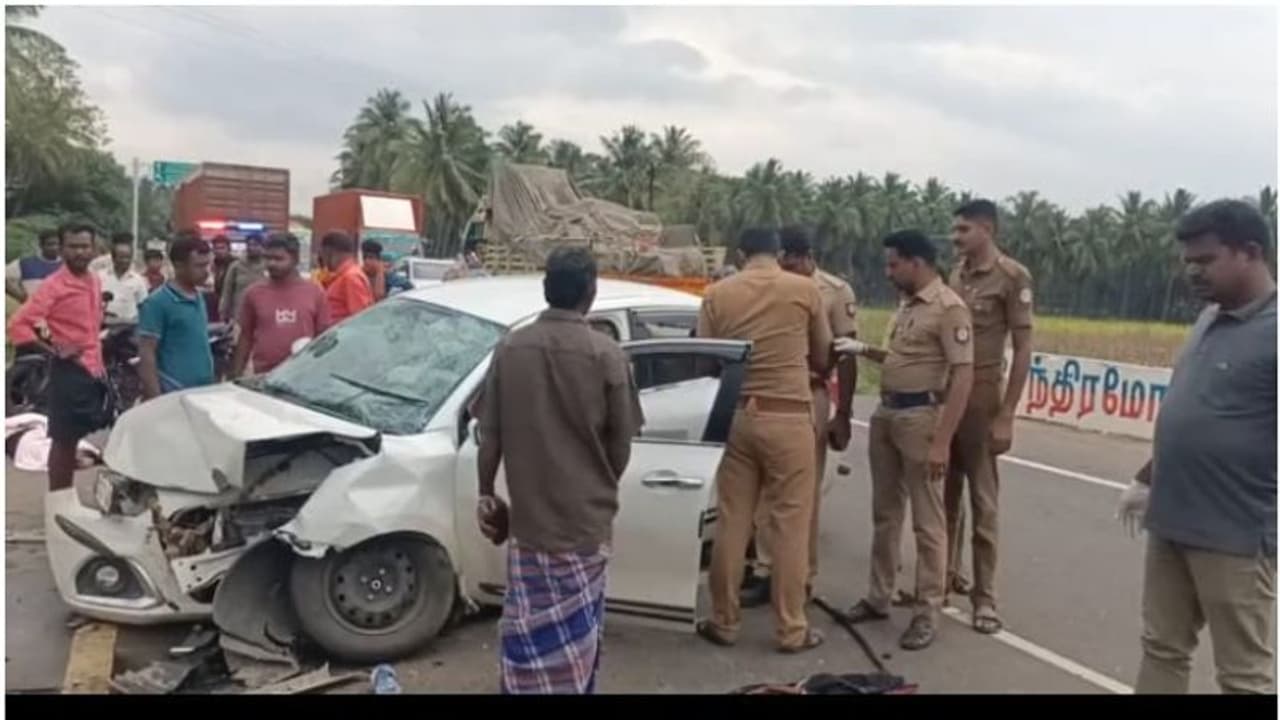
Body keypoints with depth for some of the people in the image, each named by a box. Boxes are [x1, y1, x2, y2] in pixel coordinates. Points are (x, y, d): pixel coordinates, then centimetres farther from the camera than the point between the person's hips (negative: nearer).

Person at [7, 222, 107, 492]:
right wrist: (53, 349, -20)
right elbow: (18, 324, -19)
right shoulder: (53, 285, -13)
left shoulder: (95, 282, 10)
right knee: (64, 440, 0)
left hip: (95, 370, 8)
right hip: (69, 371, -7)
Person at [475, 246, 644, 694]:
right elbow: (621, 443, -5)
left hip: (528, 515, 2)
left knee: (530, 632, 15)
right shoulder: (606, 355, -12)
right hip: (585, 517, -2)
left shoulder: (510, 349, -3)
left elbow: (490, 435, 1)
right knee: (575, 635, 11)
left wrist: (486, 494, 15)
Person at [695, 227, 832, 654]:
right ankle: (791, 630, 13)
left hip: (735, 415, 2)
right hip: (788, 417, -2)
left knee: (731, 522, 10)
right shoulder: (805, 290, 0)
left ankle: (724, 622, 20)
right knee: (789, 526, 5)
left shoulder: (717, 295, 3)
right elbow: (822, 359, 9)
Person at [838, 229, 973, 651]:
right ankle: (879, 597, 27)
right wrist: (864, 350, 8)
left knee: (927, 521, 1)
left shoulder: (949, 308, -14)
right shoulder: (907, 305, 14)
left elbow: (963, 376, -19)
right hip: (886, 413, 9)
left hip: (921, 417, -9)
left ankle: (928, 613, 11)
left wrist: (942, 441, -23)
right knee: (885, 514, 15)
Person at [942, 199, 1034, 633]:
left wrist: (1006, 415, -14)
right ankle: (947, 575, 29)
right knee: (945, 494, 14)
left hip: (981, 398, -6)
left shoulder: (1012, 276, -8)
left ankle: (985, 597, 13)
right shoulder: (956, 273, 9)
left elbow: (1023, 349, -10)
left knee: (983, 501, 3)